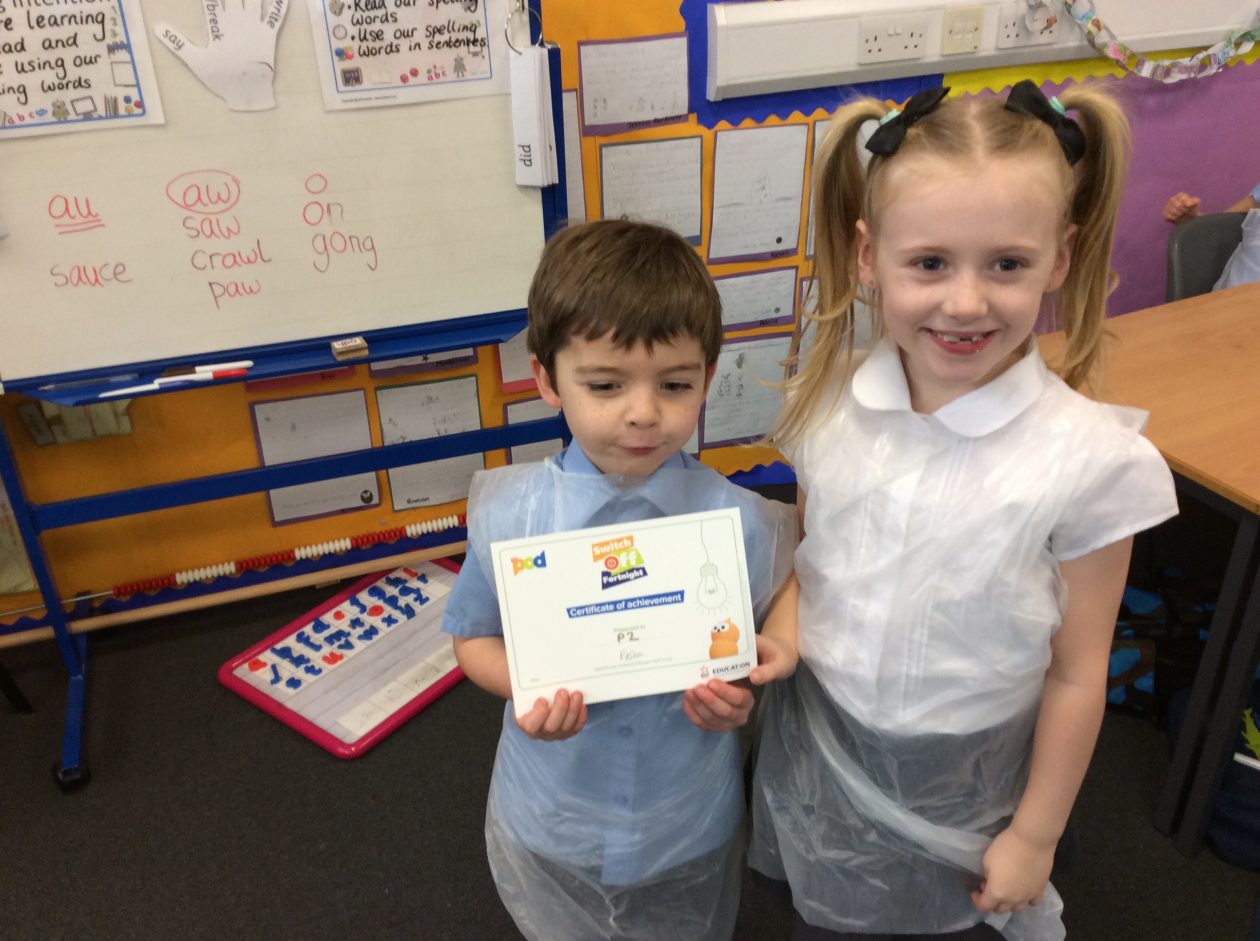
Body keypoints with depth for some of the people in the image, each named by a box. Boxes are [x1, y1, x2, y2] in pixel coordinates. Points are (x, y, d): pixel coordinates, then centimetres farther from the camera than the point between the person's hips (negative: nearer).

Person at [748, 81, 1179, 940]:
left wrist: (1035, 837, -4)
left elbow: (1076, 677, -12)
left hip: (959, 787, -3)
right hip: (815, 750, 3)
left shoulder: (1087, 461, -22)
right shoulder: (828, 404, -13)